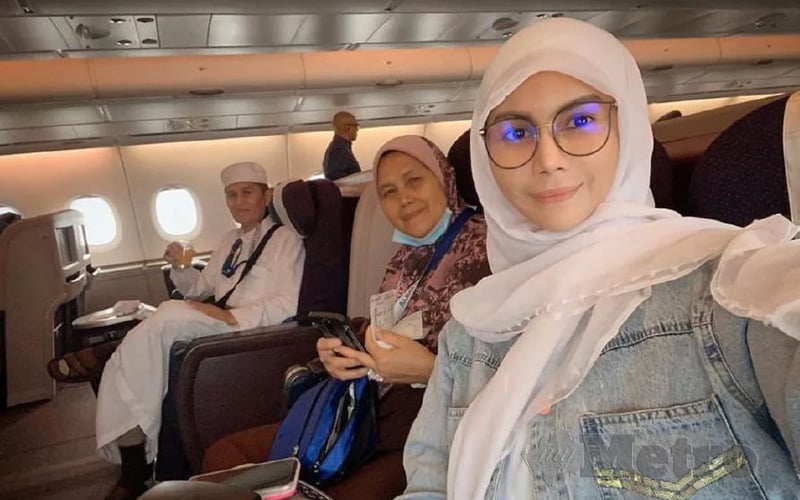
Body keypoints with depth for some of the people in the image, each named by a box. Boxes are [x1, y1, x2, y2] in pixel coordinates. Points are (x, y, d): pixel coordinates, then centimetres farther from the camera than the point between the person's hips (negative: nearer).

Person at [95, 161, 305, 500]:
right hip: (214, 331, 7)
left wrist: (232, 315, -20)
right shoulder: (231, 241, 24)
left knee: (170, 315, -29)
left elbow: (291, 303, -12)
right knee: (121, 365, -12)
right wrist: (180, 266, 7)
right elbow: (202, 287, 28)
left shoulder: (285, 239, 1)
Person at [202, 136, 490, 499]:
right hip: (373, 419, 7)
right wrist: (341, 355, -4)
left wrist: (429, 371, -26)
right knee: (224, 456, 3)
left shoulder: (488, 247, -12)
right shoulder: (406, 258, 12)